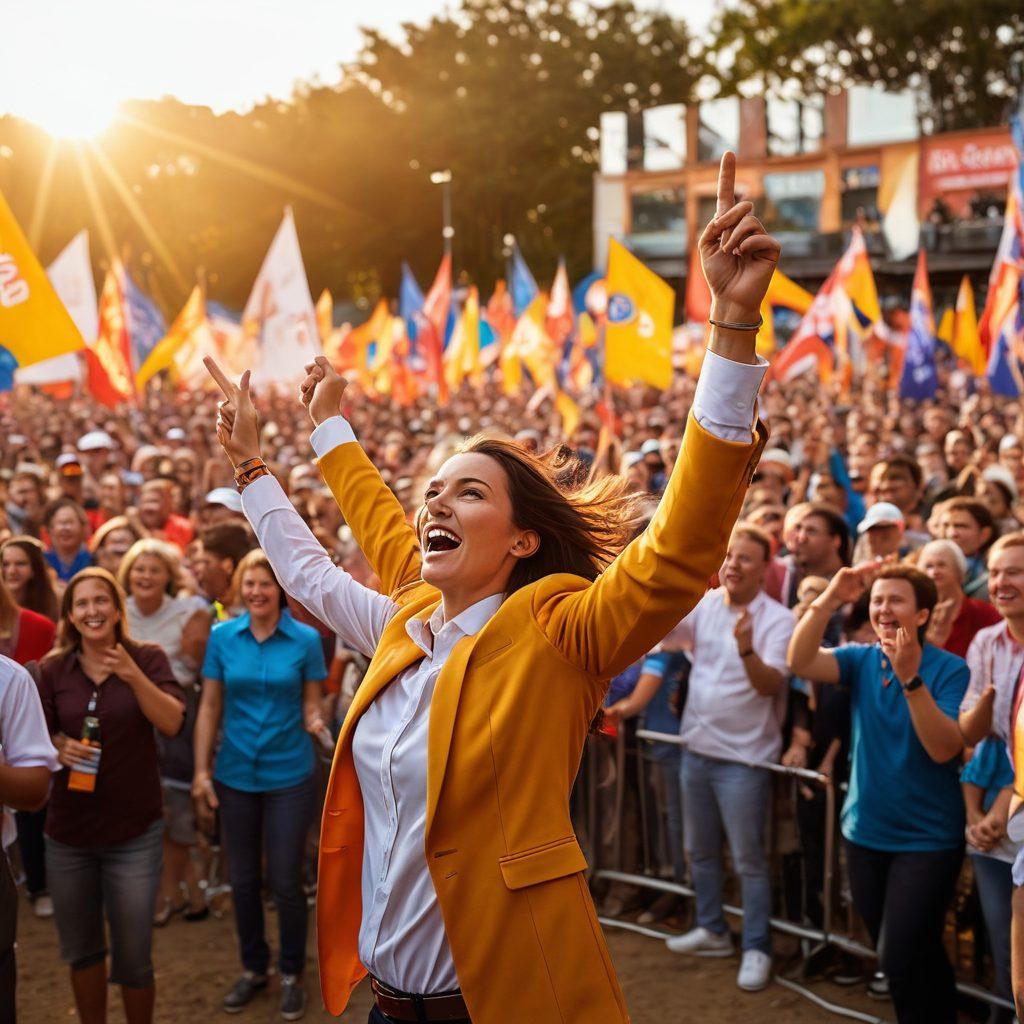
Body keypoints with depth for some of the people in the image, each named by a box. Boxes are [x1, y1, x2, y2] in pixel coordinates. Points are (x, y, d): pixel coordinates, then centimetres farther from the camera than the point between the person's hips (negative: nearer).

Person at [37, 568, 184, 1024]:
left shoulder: (147, 659, -3)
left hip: (134, 832, -2)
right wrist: (59, 747, -16)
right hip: (68, 832, 2)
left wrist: (133, 675, -26)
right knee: (80, 949, 15)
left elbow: (172, 723, -14)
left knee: (134, 959, 2)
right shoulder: (53, 670, 2)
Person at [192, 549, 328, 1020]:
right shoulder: (222, 636, -2)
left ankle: (292, 973, 22)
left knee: (285, 880, 2)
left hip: (289, 775, -2)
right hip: (236, 774, 2)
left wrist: (315, 722, -24)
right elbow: (209, 707, 1)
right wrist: (201, 771, -2)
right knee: (243, 878, 13)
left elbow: (311, 706, -1)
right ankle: (253, 967, 32)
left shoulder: (306, 639, -6)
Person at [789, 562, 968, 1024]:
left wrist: (910, 678, -34)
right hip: (866, 832, 5)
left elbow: (945, 749, -24)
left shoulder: (948, 669, -12)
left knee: (899, 959, -10)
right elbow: (801, 662, -19)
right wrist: (829, 600, -30)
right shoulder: (861, 659, 0)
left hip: (928, 838, -5)